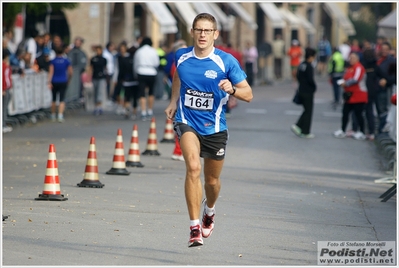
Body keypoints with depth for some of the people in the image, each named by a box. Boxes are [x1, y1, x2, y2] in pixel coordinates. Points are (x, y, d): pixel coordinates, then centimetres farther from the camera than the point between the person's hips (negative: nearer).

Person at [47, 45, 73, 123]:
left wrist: (49, 82, -12)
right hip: (63, 82, 0)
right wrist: (68, 80, 18)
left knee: (53, 99, 14)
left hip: (54, 82, 0)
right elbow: (70, 72, 3)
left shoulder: (53, 61, -4)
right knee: (61, 100, -2)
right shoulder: (66, 61, -1)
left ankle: (53, 116, 22)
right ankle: (60, 115, -18)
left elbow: (51, 72, -10)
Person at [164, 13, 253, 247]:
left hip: (214, 127, 0)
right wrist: (174, 101, 18)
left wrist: (232, 89, -30)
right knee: (193, 167, -25)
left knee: (212, 180, 14)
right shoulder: (181, 56, -3)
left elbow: (248, 94, -10)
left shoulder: (226, 61, -12)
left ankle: (209, 212, 50)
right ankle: (195, 228, -25)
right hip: (187, 122, 0)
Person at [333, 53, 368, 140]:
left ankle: (361, 132, 4)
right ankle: (342, 130, 17)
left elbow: (355, 80, -22)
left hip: (358, 95, -10)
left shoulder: (358, 67, -13)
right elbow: (346, 79, 23)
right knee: (345, 112, 10)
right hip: (349, 95, 10)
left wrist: (346, 83, -12)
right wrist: (342, 82, 1)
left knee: (358, 113, -4)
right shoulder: (349, 68, 17)